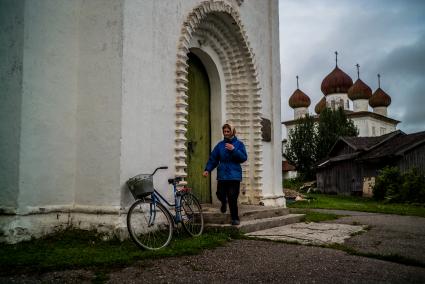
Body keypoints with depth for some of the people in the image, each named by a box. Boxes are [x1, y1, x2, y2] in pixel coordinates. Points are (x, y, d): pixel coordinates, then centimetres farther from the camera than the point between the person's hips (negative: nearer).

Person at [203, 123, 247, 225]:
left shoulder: (239, 144, 2)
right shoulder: (220, 145, 8)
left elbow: (244, 158, -7)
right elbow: (213, 158, 7)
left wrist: (233, 150, -17)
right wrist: (207, 169, -4)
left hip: (234, 175, -2)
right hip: (222, 175, 2)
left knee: (233, 198, -5)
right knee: (220, 194, -2)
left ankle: (235, 218, 12)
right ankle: (224, 202, 36)